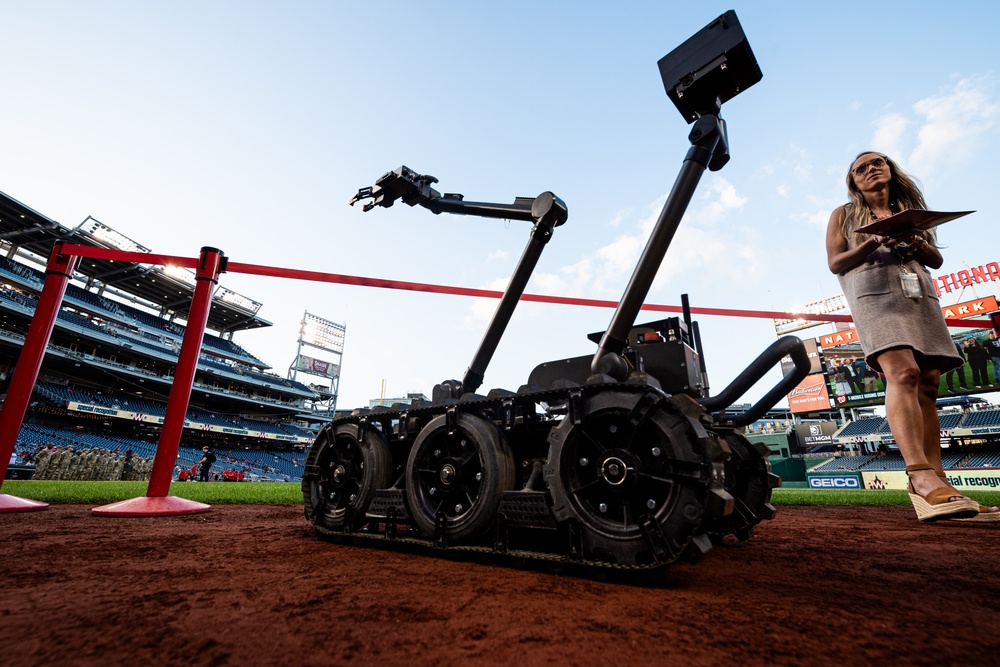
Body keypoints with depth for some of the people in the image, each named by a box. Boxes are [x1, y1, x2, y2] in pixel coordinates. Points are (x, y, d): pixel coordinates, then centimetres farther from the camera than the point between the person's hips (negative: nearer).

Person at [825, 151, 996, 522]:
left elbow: (937, 260, 19)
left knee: (928, 383, -6)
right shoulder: (844, 215, 15)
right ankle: (921, 476, -35)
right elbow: (835, 263, 4)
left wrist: (919, 244, -2)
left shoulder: (911, 211, 27)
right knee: (902, 372, -26)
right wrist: (873, 243, -12)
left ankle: (933, 479, -8)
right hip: (873, 292, -5)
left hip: (920, 294, 5)